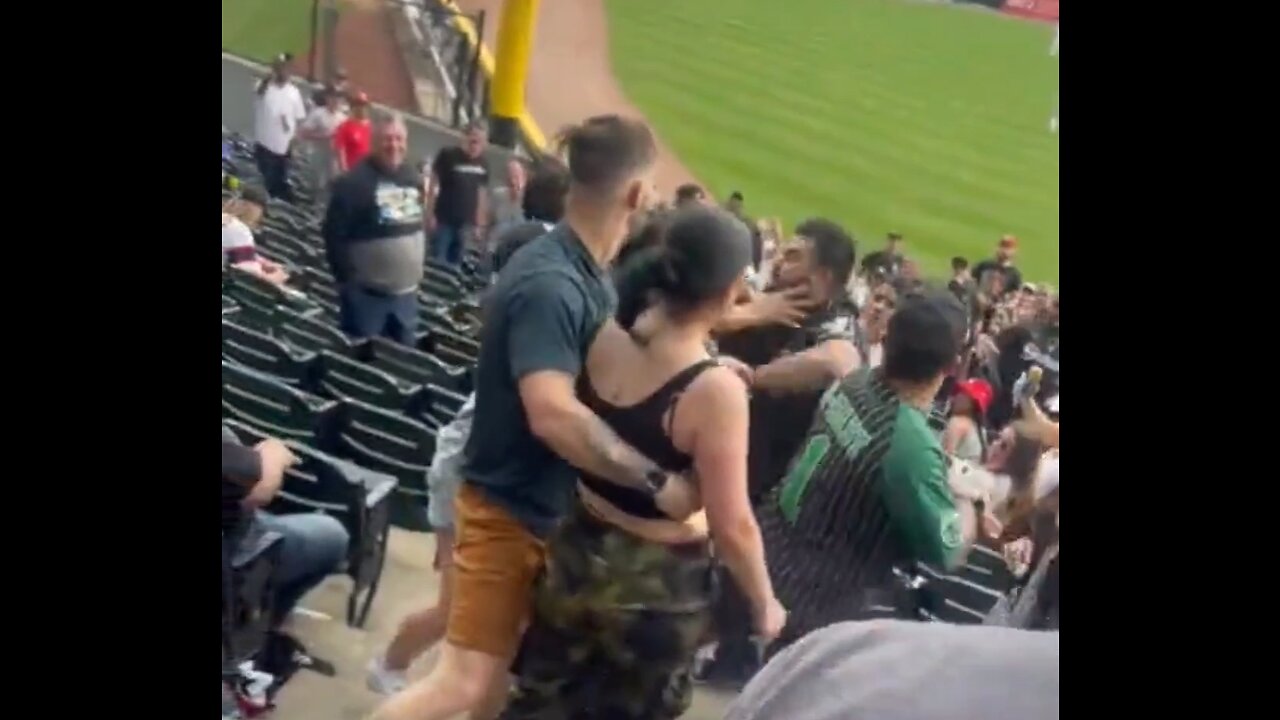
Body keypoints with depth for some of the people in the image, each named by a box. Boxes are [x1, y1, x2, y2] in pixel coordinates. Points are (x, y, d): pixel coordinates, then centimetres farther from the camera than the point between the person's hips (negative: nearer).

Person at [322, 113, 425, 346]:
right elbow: (333, 233, -15)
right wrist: (347, 276, -14)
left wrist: (417, 270, 15)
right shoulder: (354, 182, -15)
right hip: (366, 292, -7)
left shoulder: (414, 179, 8)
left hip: (406, 292, 7)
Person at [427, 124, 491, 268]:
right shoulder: (448, 156, -9)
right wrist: (430, 214, -9)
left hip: (466, 223, 4)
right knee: (437, 261, -5)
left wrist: (480, 223, 11)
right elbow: (433, 185, -6)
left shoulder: (483, 164, 5)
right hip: (443, 220, -4)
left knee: (456, 263, 9)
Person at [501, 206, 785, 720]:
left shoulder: (604, 338, -11)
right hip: (658, 582, -5)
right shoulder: (716, 390, -27)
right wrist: (764, 601, -5)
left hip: (579, 552, 5)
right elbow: (731, 527, -21)